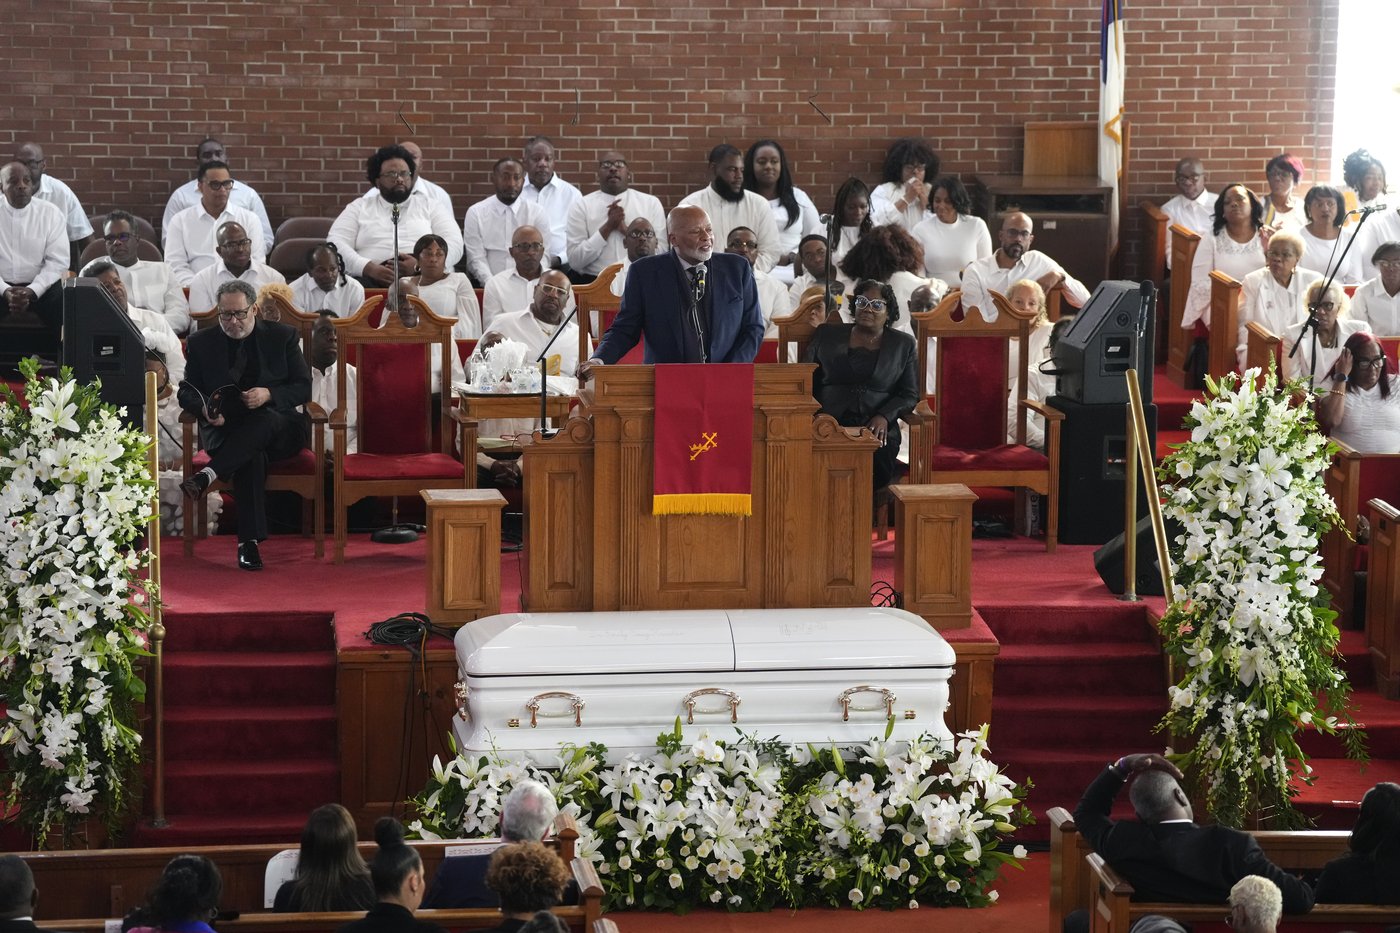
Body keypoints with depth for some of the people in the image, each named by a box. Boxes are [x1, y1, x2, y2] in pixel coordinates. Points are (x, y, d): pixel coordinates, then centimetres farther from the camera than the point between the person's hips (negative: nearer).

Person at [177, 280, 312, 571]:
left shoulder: (283, 336, 7)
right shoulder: (201, 343, 9)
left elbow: (303, 388, 3)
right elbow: (187, 391, 9)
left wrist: (269, 395, -17)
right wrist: (204, 408, -15)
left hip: (279, 429, 1)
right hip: (225, 428, 0)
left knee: (264, 420, -38)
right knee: (252, 454, -36)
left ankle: (208, 475, -47)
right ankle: (249, 541, -43)